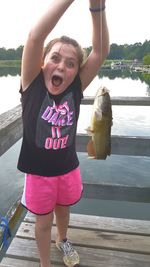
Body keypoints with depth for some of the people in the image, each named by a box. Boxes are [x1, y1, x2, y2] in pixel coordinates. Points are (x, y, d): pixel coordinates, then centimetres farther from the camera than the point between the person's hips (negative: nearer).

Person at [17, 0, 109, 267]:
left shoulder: (76, 88, -11)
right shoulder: (32, 83, -17)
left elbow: (100, 51, -20)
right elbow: (35, 37, -31)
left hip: (68, 168, 3)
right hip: (38, 171, -2)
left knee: (63, 210, 27)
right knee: (43, 220, 18)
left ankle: (62, 240, 60)